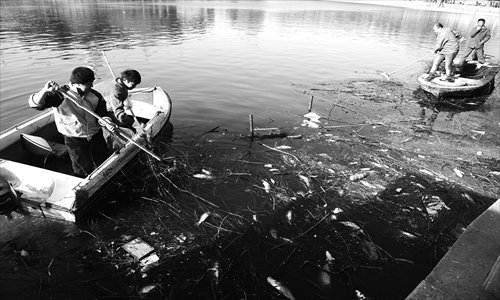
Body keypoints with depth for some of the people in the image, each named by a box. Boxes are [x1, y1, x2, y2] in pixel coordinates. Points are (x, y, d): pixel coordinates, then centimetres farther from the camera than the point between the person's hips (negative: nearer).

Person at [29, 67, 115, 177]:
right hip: (74, 140, -4)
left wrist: (105, 121, -25)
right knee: (84, 171, 6)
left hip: (96, 136, 4)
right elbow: (35, 104, -27)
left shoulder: (95, 96, -7)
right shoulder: (61, 95, -19)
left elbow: (100, 115, -2)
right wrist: (45, 91, -45)